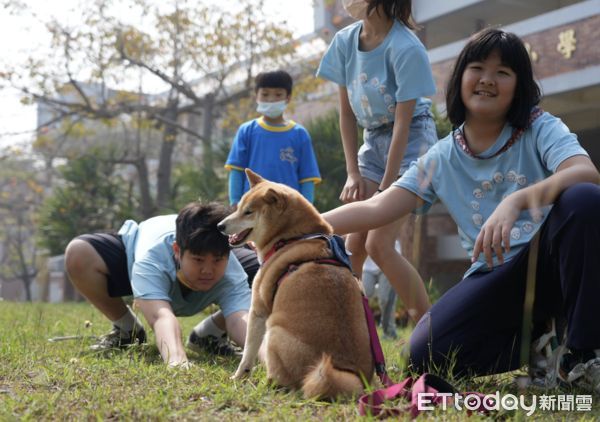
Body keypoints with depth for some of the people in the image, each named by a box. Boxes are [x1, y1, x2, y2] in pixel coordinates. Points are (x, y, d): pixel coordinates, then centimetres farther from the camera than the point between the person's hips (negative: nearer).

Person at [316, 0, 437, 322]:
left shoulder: (406, 48, -22)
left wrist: (385, 187, -18)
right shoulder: (345, 41, -4)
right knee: (353, 245, 0)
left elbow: (403, 124, -20)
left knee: (379, 244, -15)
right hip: (373, 140, 6)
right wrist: (353, 173, -3)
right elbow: (346, 112, 2)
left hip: (411, 140, -6)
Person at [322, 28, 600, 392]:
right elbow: (375, 210, 2)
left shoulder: (539, 127, -1)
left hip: (551, 262, -2)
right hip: (495, 277, 2)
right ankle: (544, 341, 3)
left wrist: (516, 200, -39)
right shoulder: (442, 159, 8)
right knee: (427, 353, -21)